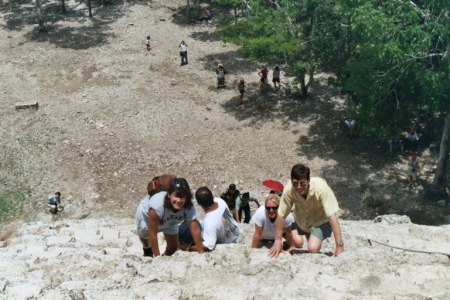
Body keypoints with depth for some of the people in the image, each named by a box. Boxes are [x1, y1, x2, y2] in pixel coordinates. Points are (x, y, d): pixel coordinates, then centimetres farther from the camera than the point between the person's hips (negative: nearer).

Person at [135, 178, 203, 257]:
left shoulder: (189, 207, -37)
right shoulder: (157, 205, -47)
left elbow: (195, 229, -33)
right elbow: (153, 234, -39)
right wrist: (157, 257, -35)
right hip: (146, 215, -3)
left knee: (173, 247, 9)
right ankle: (147, 251, 53)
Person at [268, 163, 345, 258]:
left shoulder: (321, 188, -37)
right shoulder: (288, 189, -29)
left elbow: (332, 216, -35)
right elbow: (281, 215, -17)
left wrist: (339, 246, -36)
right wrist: (278, 241, -11)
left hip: (320, 219, -3)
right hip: (300, 219, 4)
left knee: (313, 248, -21)